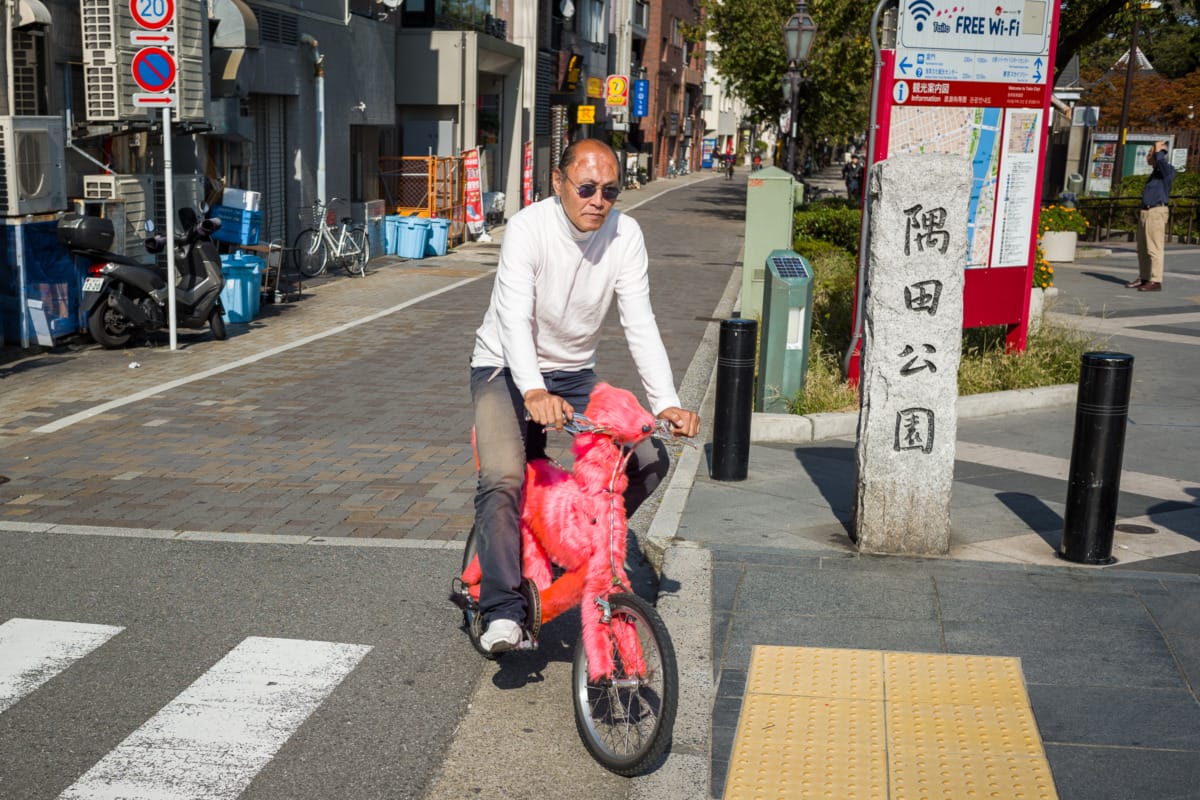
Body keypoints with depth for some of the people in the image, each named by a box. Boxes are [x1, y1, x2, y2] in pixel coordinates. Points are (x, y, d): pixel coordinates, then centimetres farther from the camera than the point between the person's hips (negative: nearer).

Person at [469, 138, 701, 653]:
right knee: (503, 478, -27)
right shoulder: (528, 228, -21)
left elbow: (640, 325, -14)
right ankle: (503, 610, -18)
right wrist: (534, 393, -50)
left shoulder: (625, 235, -10)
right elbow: (514, 318, -33)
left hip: (575, 374, 4)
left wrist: (666, 404, -27)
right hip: (507, 369, -4)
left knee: (650, 460, -10)